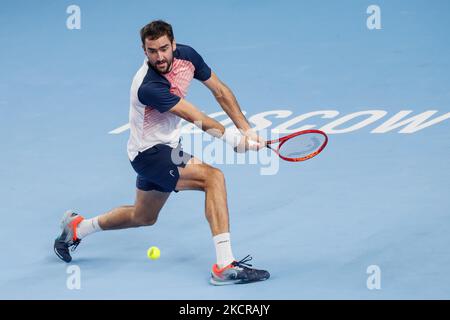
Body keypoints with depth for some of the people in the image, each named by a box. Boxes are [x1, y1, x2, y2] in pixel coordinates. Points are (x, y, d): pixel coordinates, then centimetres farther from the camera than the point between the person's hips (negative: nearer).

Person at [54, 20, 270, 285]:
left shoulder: (187, 55, -10)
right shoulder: (148, 87, -32)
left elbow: (220, 91, 1)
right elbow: (197, 119, -30)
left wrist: (247, 130, -5)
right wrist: (234, 138, -31)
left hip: (166, 147, 9)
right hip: (150, 153, -9)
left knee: (144, 217, 28)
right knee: (213, 177, -27)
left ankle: (77, 227, 48)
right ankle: (225, 267, -28)